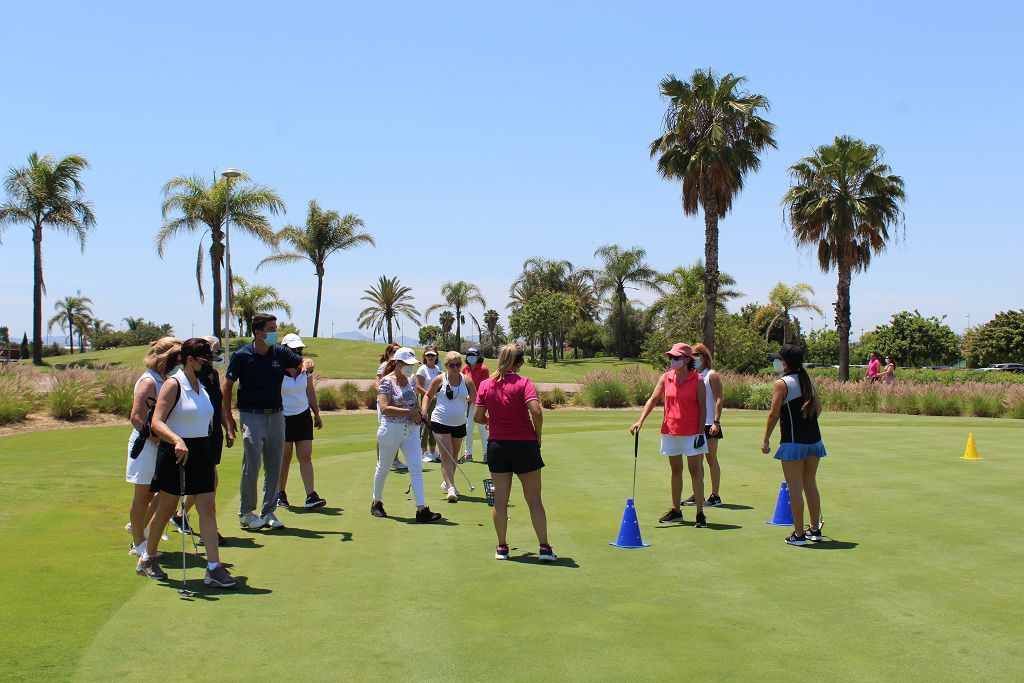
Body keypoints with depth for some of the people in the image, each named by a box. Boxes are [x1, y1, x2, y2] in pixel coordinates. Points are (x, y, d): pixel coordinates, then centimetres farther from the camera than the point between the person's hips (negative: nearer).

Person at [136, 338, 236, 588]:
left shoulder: (202, 385, 11)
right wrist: (177, 441, -37)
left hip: (201, 453, 6)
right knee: (166, 510, 8)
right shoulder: (173, 384, -12)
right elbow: (157, 422, -21)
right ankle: (147, 559, 29)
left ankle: (214, 568, -2)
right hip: (176, 453, -6)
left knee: (208, 509, -2)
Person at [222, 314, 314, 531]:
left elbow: (303, 362, 8)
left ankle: (268, 512, 17)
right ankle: (246, 513, 8)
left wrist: (307, 364, -18)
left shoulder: (280, 352, 5)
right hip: (251, 416, -4)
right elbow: (227, 386, 1)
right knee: (252, 466, -7)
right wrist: (228, 417, -3)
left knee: (274, 466, 7)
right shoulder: (242, 356, -5)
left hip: (276, 415, 4)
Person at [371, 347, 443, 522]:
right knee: (383, 468, 11)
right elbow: (384, 408, -21)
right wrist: (409, 411, -23)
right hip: (391, 429, -5)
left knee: (416, 468, -5)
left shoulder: (411, 380, 9)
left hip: (411, 429, 5)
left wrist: (420, 413, 1)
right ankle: (377, 503, 32)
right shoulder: (387, 381, -11)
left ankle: (421, 509, -7)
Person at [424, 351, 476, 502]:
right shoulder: (439, 379, -5)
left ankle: (446, 482, 39)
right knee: (447, 456, -12)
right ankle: (451, 489, -19)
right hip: (441, 422, -4)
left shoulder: (467, 380, 0)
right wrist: (424, 410, -8)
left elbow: (476, 399, 7)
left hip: (460, 423, 4)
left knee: (454, 456, 17)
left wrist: (472, 399, -13)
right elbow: (428, 395, 6)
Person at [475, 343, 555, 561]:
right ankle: (544, 548, 5)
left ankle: (502, 547, 14)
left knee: (500, 499, 9)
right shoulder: (523, 383, -9)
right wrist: (538, 435, -6)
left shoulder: (486, 384, 1)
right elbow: (536, 411, -21)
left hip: (496, 445, 3)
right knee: (534, 500, 5)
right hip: (524, 444, -3)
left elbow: (478, 417, 1)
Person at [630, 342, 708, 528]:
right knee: (675, 471, 12)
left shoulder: (697, 380, -7)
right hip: (670, 431, 4)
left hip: (691, 432, -4)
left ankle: (700, 514, 2)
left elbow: (703, 408, -6)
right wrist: (640, 420, -7)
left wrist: (701, 432, -11)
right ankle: (675, 511, 21)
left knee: (695, 471, -1)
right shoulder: (665, 378, 3)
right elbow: (653, 399, 4)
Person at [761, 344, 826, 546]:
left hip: (793, 442, -7)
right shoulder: (807, 380, 10)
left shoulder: (782, 383, -9)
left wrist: (765, 440, -6)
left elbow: (774, 414, -12)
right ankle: (815, 529, 22)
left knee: (795, 488, -1)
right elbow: (818, 407, 15)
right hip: (813, 440, 7)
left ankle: (799, 534, 2)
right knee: (810, 484, 15)